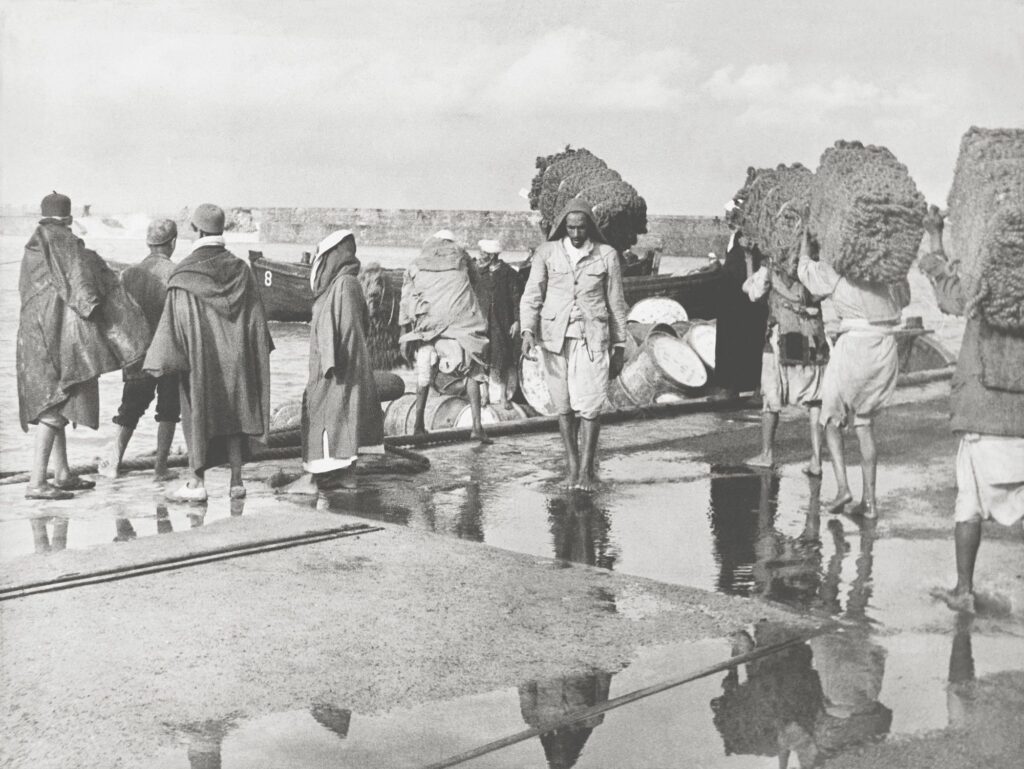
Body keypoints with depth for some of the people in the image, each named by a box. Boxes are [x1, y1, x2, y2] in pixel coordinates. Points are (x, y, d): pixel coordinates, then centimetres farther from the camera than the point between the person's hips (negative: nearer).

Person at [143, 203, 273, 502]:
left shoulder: (184, 275, -11)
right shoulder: (241, 270, 0)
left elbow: (173, 321, -12)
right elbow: (257, 318, 6)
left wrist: (159, 361, -6)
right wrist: (259, 352, 17)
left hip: (199, 356, -3)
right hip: (235, 357, 3)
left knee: (198, 416, 5)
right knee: (234, 414, 11)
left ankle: (197, 483, 5)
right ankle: (236, 480, 13)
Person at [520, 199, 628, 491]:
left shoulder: (606, 255, 3)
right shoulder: (546, 252, 3)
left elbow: (616, 304, 8)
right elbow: (532, 295, 2)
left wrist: (619, 347, 8)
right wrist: (528, 330, -14)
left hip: (592, 338, -1)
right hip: (556, 337, 1)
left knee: (589, 405, -9)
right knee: (564, 406, 4)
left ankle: (586, 469, 1)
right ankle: (572, 467, 16)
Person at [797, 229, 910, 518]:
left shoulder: (836, 270, -2)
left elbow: (804, 269, 15)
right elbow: (904, 298, 26)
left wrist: (806, 235, 27)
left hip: (854, 343, -4)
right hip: (887, 346, 4)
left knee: (832, 418, 13)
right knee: (864, 423, 16)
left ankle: (843, 487, -4)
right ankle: (869, 499, 12)